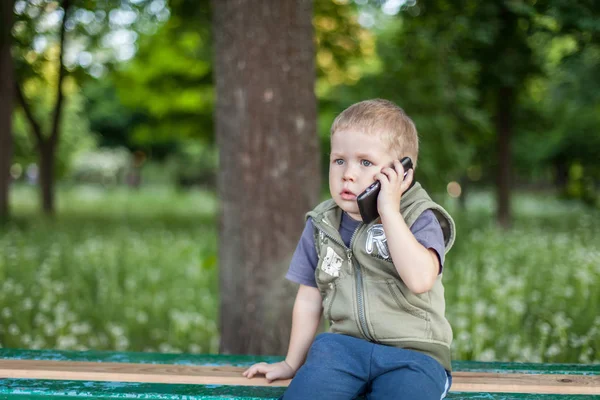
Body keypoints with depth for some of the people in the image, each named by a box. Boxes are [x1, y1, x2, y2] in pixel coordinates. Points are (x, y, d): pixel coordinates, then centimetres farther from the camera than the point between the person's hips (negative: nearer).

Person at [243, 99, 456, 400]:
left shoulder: (420, 220, -3)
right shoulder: (322, 226, 9)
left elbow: (420, 279, -23)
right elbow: (309, 299, 17)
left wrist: (389, 211, -20)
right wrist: (292, 363, 22)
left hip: (413, 352, -3)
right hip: (346, 344, 3)